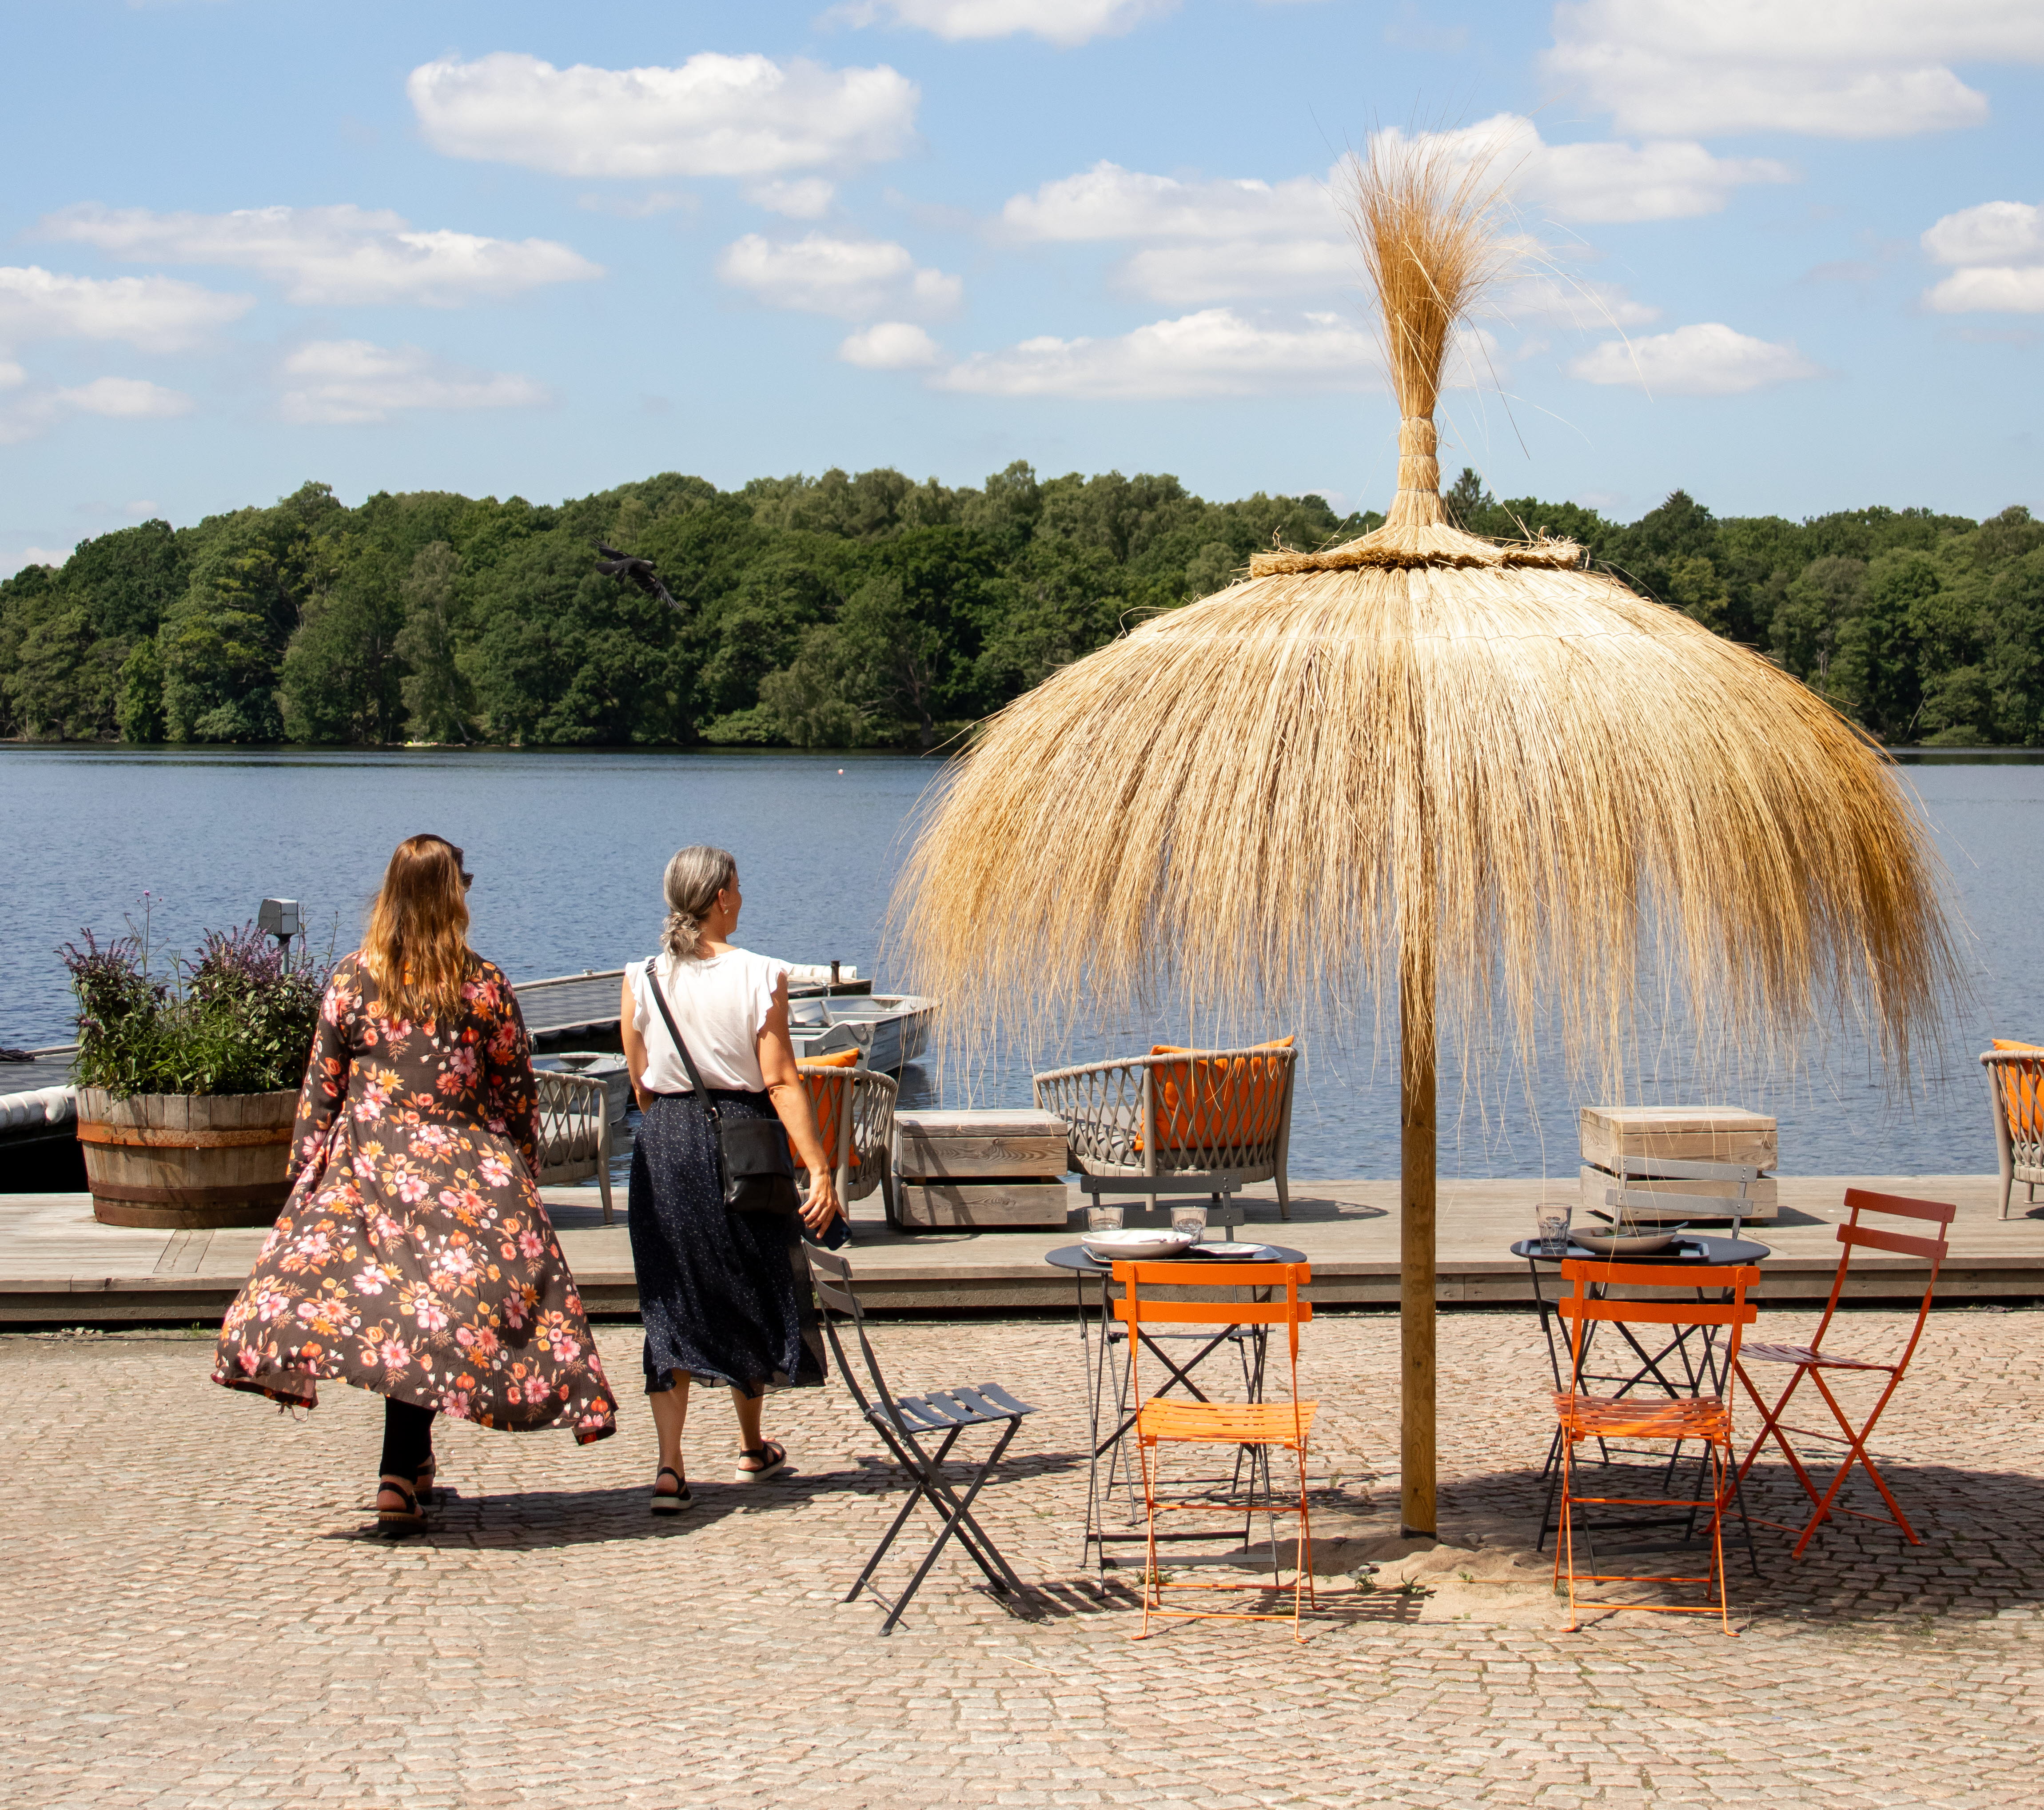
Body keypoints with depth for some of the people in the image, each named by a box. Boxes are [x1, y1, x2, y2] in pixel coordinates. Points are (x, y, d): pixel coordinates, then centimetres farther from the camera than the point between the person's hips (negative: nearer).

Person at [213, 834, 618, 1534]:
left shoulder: (351, 978, -1)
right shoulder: (485, 987, -4)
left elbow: (320, 1090, 3)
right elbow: (518, 1096, 2)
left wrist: (303, 1179, 11)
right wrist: (521, 1178, 14)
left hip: (364, 1165, 2)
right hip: (463, 1173, -2)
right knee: (434, 1317, 0)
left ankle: (413, 1462, 18)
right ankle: (400, 1475, -7)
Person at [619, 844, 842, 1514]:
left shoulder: (641, 981, 0)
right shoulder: (759, 976, -8)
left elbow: (640, 1083, 7)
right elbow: (781, 1081, -12)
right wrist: (819, 1169, -11)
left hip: (663, 1147, 2)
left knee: (671, 1305, 4)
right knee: (749, 1294, 16)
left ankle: (670, 1467, -8)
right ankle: (752, 1448, 31)